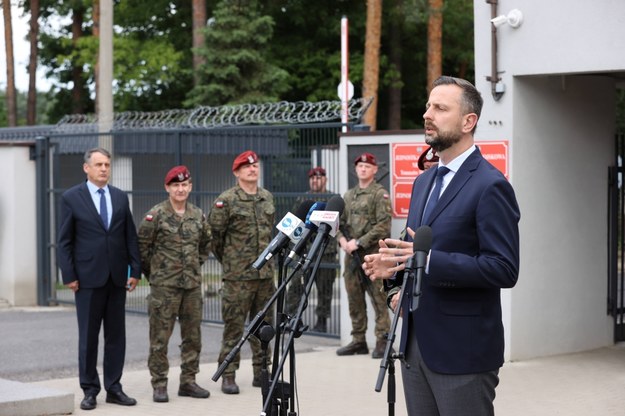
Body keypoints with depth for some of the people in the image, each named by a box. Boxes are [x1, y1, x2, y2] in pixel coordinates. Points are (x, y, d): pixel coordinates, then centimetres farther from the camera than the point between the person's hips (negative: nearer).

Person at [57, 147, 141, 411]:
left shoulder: (120, 197, 10)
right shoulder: (71, 198, -1)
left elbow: (131, 237, 10)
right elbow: (64, 241, -1)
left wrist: (135, 270, 2)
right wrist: (69, 276, -8)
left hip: (117, 277, 4)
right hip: (88, 278, -3)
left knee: (116, 335, 6)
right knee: (88, 336, 2)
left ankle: (113, 388, 13)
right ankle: (90, 390, 9)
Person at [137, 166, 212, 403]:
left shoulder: (198, 216, 9)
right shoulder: (156, 215, -6)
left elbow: (206, 243, 23)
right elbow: (142, 247, -2)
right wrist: (153, 272, 3)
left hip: (192, 284, 5)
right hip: (164, 285, -5)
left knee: (193, 336, 8)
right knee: (160, 336, -3)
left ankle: (188, 381, 18)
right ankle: (159, 384, 3)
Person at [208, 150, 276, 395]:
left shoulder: (268, 198, 11)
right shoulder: (226, 201, -7)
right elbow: (214, 234, -2)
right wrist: (227, 259, 7)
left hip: (265, 273, 5)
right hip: (238, 276, -5)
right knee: (234, 326, -3)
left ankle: (261, 372, 19)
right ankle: (228, 376, 3)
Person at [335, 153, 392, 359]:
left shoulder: (380, 194, -3)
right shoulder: (349, 195, 18)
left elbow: (383, 226, -13)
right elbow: (340, 222, 20)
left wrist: (359, 242, -16)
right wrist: (342, 239, 0)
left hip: (372, 254, -7)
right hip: (351, 255, 7)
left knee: (378, 299, -6)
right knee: (354, 299, 10)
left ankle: (382, 341, -3)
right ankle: (358, 341, 18)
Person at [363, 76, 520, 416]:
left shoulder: (490, 186, -12)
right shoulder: (424, 181, 15)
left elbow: (504, 269, -19)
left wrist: (427, 260, -25)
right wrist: (394, 269, 2)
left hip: (463, 349, -8)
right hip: (416, 343, 8)